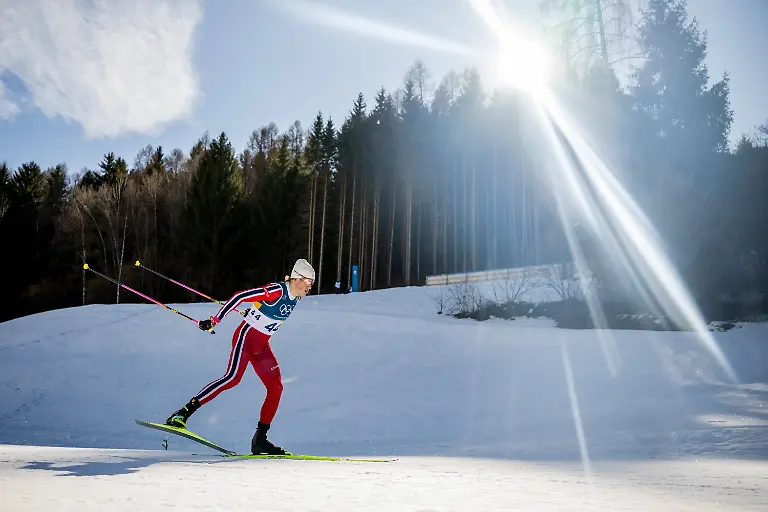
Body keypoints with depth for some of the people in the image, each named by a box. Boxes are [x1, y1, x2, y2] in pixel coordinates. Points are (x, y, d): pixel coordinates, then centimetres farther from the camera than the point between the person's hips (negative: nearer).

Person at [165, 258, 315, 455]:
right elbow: (240, 296, -22)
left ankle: (259, 440, 4)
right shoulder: (277, 291, -20)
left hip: (261, 346, 8)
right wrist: (214, 321, -24)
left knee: (276, 387, -2)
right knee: (233, 377, -25)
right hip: (246, 336, -8)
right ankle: (183, 413, -20)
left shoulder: (295, 298, 6)